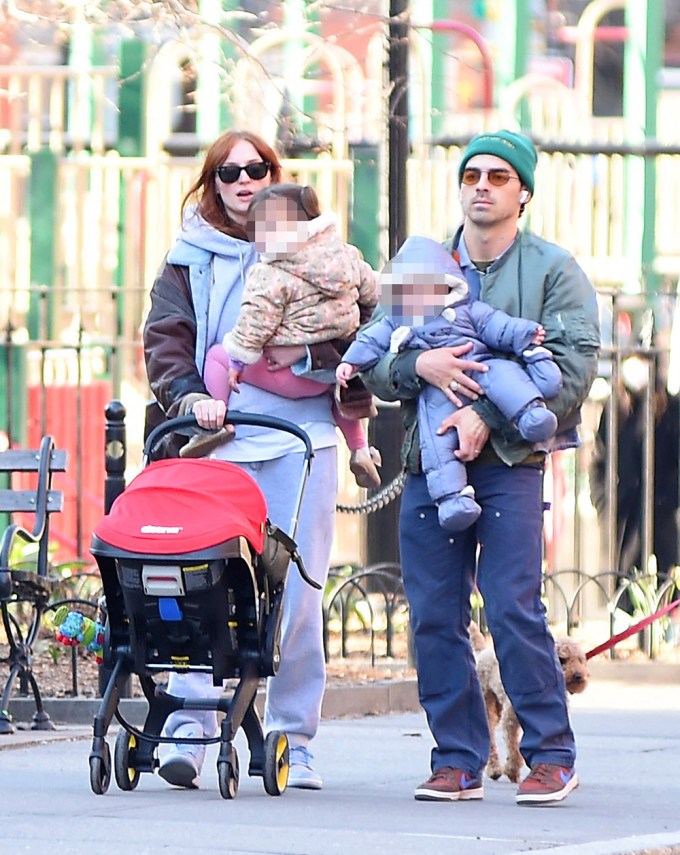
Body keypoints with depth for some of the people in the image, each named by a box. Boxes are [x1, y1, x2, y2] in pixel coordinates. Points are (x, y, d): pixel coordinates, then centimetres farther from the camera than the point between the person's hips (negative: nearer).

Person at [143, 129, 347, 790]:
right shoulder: (189, 257, 13)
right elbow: (166, 338, 4)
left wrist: (309, 352, -12)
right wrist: (190, 395, -13)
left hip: (299, 437, 0)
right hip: (217, 438, 0)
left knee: (298, 592, -2)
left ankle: (292, 739, 4)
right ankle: (188, 729, -9)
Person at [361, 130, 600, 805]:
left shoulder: (553, 270, 5)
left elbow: (573, 367, -6)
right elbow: (373, 368, 10)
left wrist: (489, 417, -15)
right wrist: (418, 365, -13)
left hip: (510, 462, -4)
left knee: (513, 608, -13)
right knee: (434, 616, 0)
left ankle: (551, 755, -5)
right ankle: (457, 761, 7)